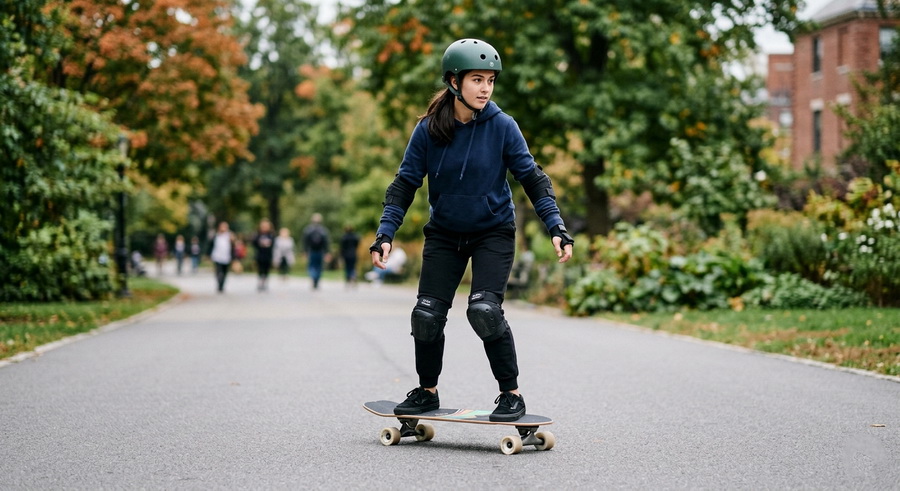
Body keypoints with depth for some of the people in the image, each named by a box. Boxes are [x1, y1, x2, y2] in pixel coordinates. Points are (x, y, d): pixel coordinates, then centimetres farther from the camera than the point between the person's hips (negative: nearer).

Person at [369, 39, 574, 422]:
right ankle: (427, 391, 22)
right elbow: (405, 183, -4)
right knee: (427, 313, 0)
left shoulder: (502, 127, -13)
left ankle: (511, 394, -2)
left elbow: (532, 178, -8)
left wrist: (556, 228, -17)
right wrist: (385, 234, -13)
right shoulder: (428, 129, -10)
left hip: (493, 232, -2)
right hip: (444, 234, 3)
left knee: (484, 311, -18)